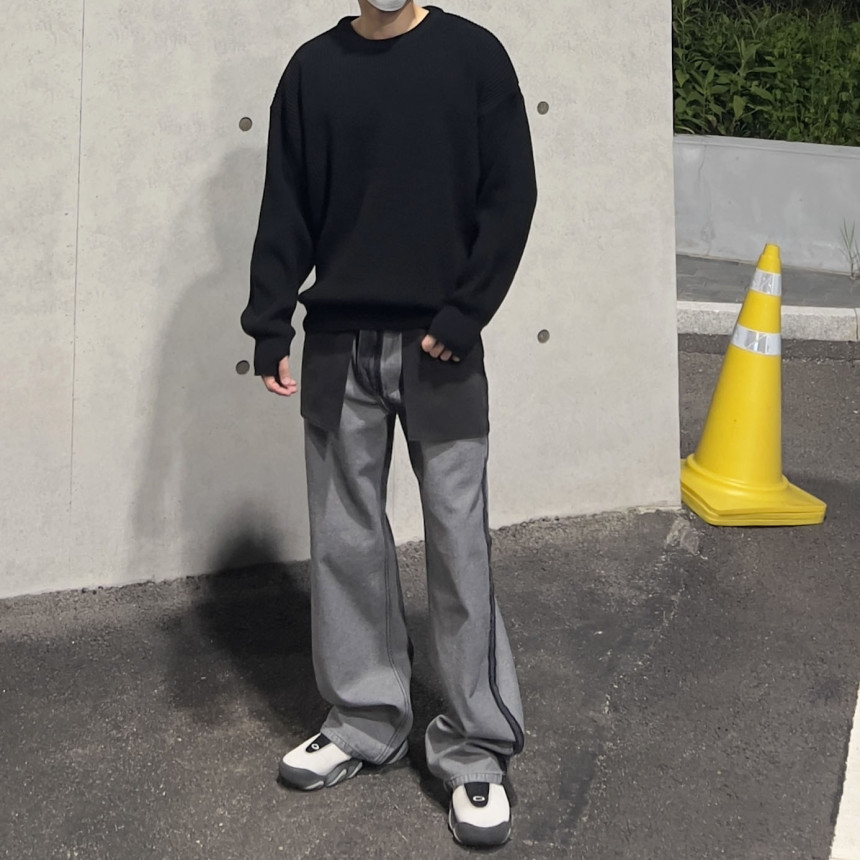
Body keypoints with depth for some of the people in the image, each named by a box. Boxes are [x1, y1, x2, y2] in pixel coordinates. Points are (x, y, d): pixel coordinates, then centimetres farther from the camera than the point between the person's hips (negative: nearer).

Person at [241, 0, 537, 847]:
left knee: (458, 545, -1)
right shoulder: (314, 68, 9)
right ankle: (364, 719, 22)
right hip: (339, 345, 3)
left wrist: (464, 315, -10)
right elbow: (286, 209, 7)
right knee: (345, 541, 7)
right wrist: (269, 327, -1)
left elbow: (511, 194, -2)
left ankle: (477, 750, 10)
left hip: (440, 346, -2)